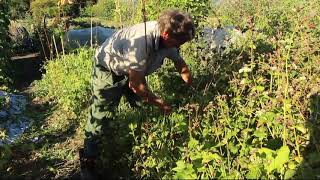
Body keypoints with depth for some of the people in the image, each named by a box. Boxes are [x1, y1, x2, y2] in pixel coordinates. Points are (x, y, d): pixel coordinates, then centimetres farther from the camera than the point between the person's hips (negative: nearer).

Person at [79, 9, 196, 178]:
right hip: (108, 68, -7)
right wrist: (160, 103, -22)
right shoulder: (141, 42, -41)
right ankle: (89, 162, 11)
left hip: (134, 71, 7)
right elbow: (136, 86, -33)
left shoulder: (168, 39, -19)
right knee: (101, 116, -6)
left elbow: (181, 65, 0)